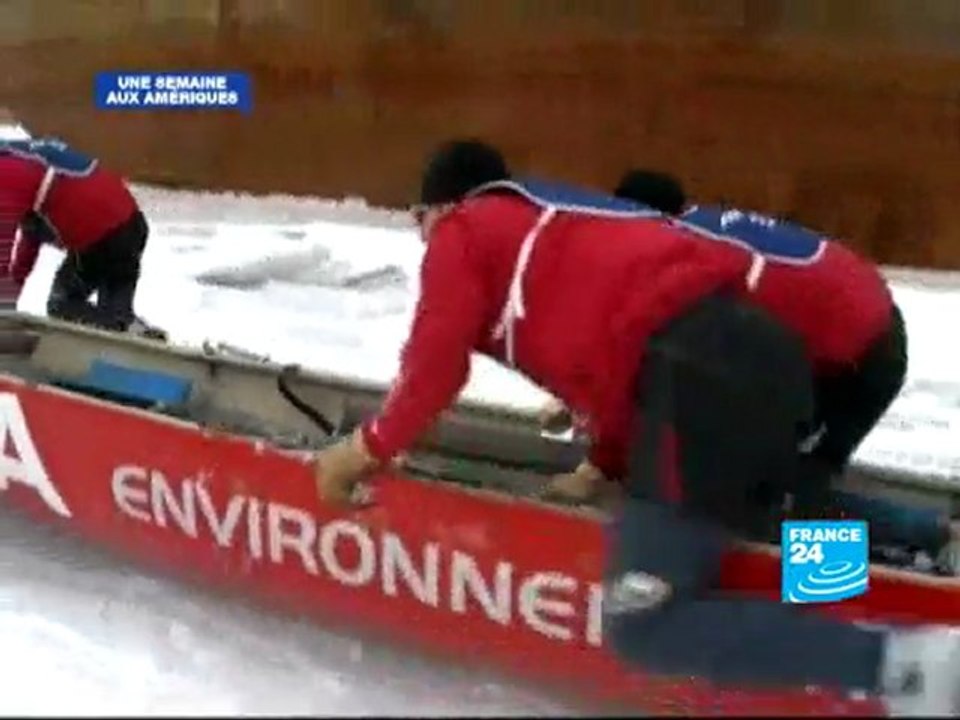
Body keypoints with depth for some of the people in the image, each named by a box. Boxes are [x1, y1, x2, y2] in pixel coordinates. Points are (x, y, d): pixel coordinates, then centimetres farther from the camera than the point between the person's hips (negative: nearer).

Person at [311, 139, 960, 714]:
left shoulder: (463, 233, 12)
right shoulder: (547, 222, 33)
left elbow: (436, 362, 5)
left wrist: (370, 447, 20)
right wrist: (605, 465, 29)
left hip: (700, 372, -9)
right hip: (759, 345, 9)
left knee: (642, 624, -8)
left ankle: (901, 664, -19)